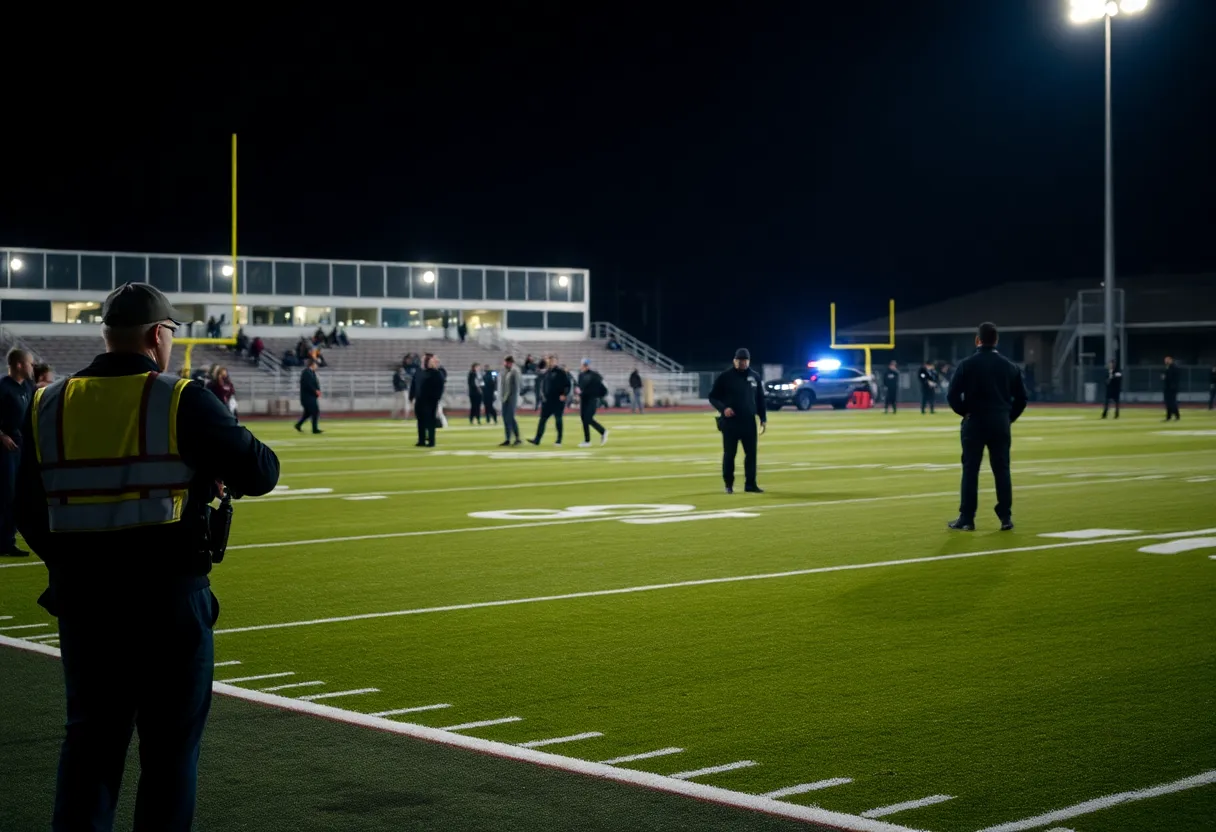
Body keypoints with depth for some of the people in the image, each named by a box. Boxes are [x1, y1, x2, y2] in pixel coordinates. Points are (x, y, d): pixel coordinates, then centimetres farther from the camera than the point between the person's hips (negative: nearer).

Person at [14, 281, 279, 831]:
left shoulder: (48, 406, 4)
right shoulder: (182, 401, -9)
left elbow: (30, 516, 7)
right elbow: (260, 472, -10)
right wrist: (221, 470, 11)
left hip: (82, 601, 4)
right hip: (170, 599, -4)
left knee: (89, 741, 13)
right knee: (170, 745, 7)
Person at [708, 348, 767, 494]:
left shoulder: (755, 377, 9)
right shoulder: (725, 377, -3)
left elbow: (760, 399, 15)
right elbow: (713, 397, -1)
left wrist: (763, 419, 10)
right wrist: (723, 408, -18)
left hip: (749, 422, 3)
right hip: (730, 422, -3)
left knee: (751, 453, 2)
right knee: (729, 454, 1)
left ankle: (750, 484, 9)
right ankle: (729, 484, 11)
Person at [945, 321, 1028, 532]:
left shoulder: (967, 364, -6)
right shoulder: (1009, 366, 5)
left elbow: (952, 395, -10)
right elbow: (1021, 397, 7)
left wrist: (964, 412, 5)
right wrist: (1009, 417, 15)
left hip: (974, 422, -3)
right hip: (1000, 423, 3)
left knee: (970, 470, 1)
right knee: (1002, 470, 7)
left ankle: (966, 519, 1)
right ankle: (1006, 518, 6)